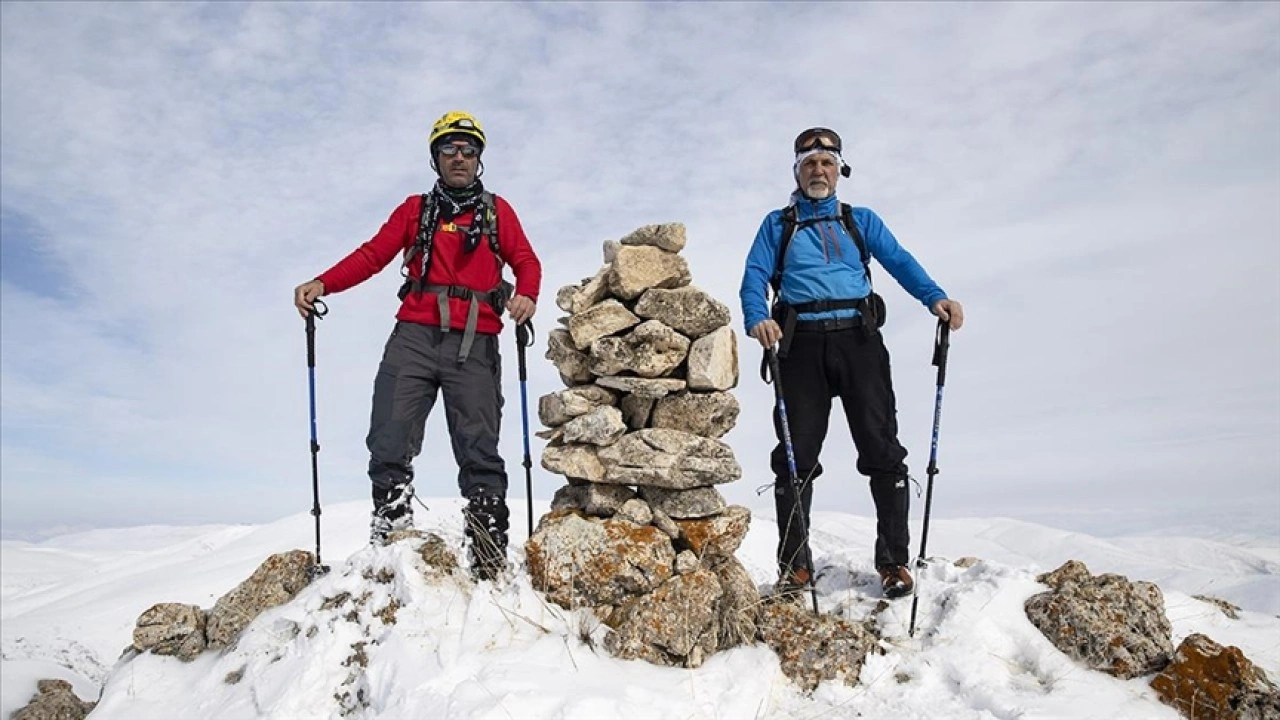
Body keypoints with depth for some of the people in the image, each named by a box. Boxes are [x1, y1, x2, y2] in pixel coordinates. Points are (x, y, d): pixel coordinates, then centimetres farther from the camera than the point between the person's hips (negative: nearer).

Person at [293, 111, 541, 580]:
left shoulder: (496, 211, 20)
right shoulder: (415, 210, 21)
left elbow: (526, 262, 9)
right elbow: (373, 255, 11)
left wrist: (527, 294, -14)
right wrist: (323, 283, -6)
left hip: (474, 343, -1)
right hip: (415, 335, 2)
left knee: (479, 450, -7)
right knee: (389, 443, -10)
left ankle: (489, 552, -8)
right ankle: (389, 535, -6)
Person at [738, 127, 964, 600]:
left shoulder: (861, 220, 21)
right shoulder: (777, 224, 19)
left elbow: (899, 261, 7)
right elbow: (754, 276, 4)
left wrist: (935, 297, -13)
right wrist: (758, 319, -18)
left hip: (858, 339, 1)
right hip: (801, 345, 0)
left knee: (882, 450, -5)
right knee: (796, 456, -2)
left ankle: (893, 561, 4)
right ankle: (794, 565, 7)